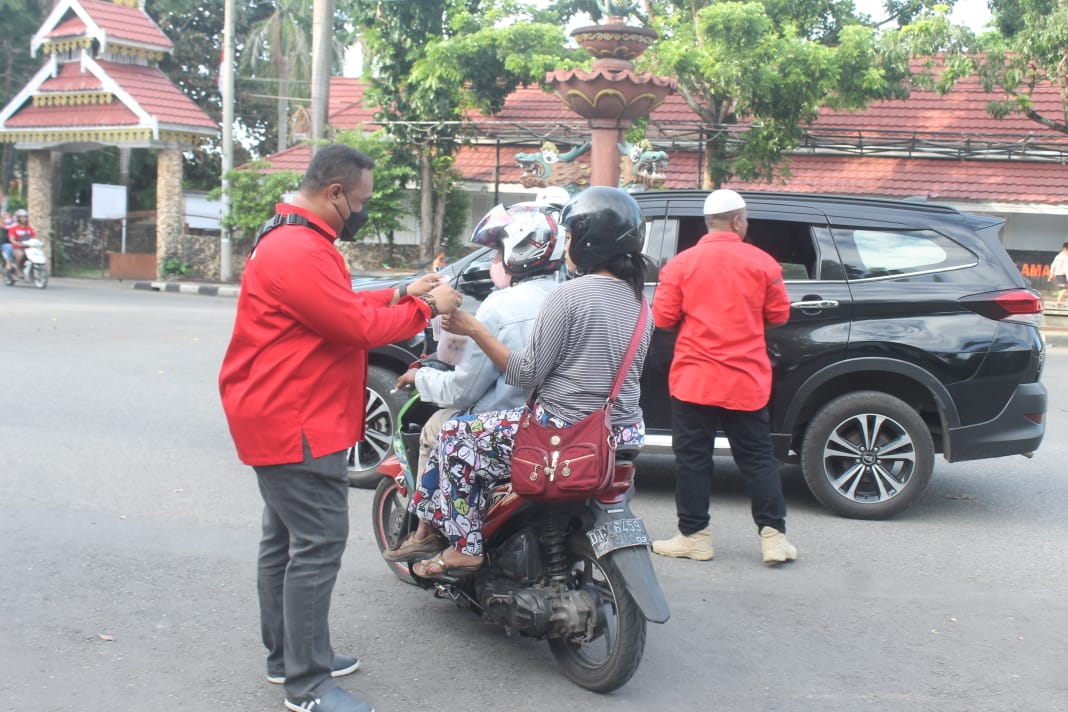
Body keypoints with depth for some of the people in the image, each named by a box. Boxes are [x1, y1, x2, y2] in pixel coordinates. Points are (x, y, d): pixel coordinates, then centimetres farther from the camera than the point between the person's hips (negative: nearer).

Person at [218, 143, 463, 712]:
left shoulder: (295, 241, 16)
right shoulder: (299, 252, -21)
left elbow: (339, 306, 18)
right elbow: (357, 326, -22)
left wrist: (400, 295, 8)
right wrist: (427, 308, -11)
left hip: (284, 419, 12)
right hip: (297, 425, -12)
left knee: (285, 540, 18)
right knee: (318, 544, -8)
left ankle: (286, 656, 31)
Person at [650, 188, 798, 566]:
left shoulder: (682, 263, -4)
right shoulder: (762, 262, -1)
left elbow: (662, 317, -4)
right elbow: (778, 314, 4)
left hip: (694, 379, -1)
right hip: (747, 381, 1)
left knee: (693, 457, 7)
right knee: (757, 459, 9)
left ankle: (694, 535, 11)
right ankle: (773, 536, 9)